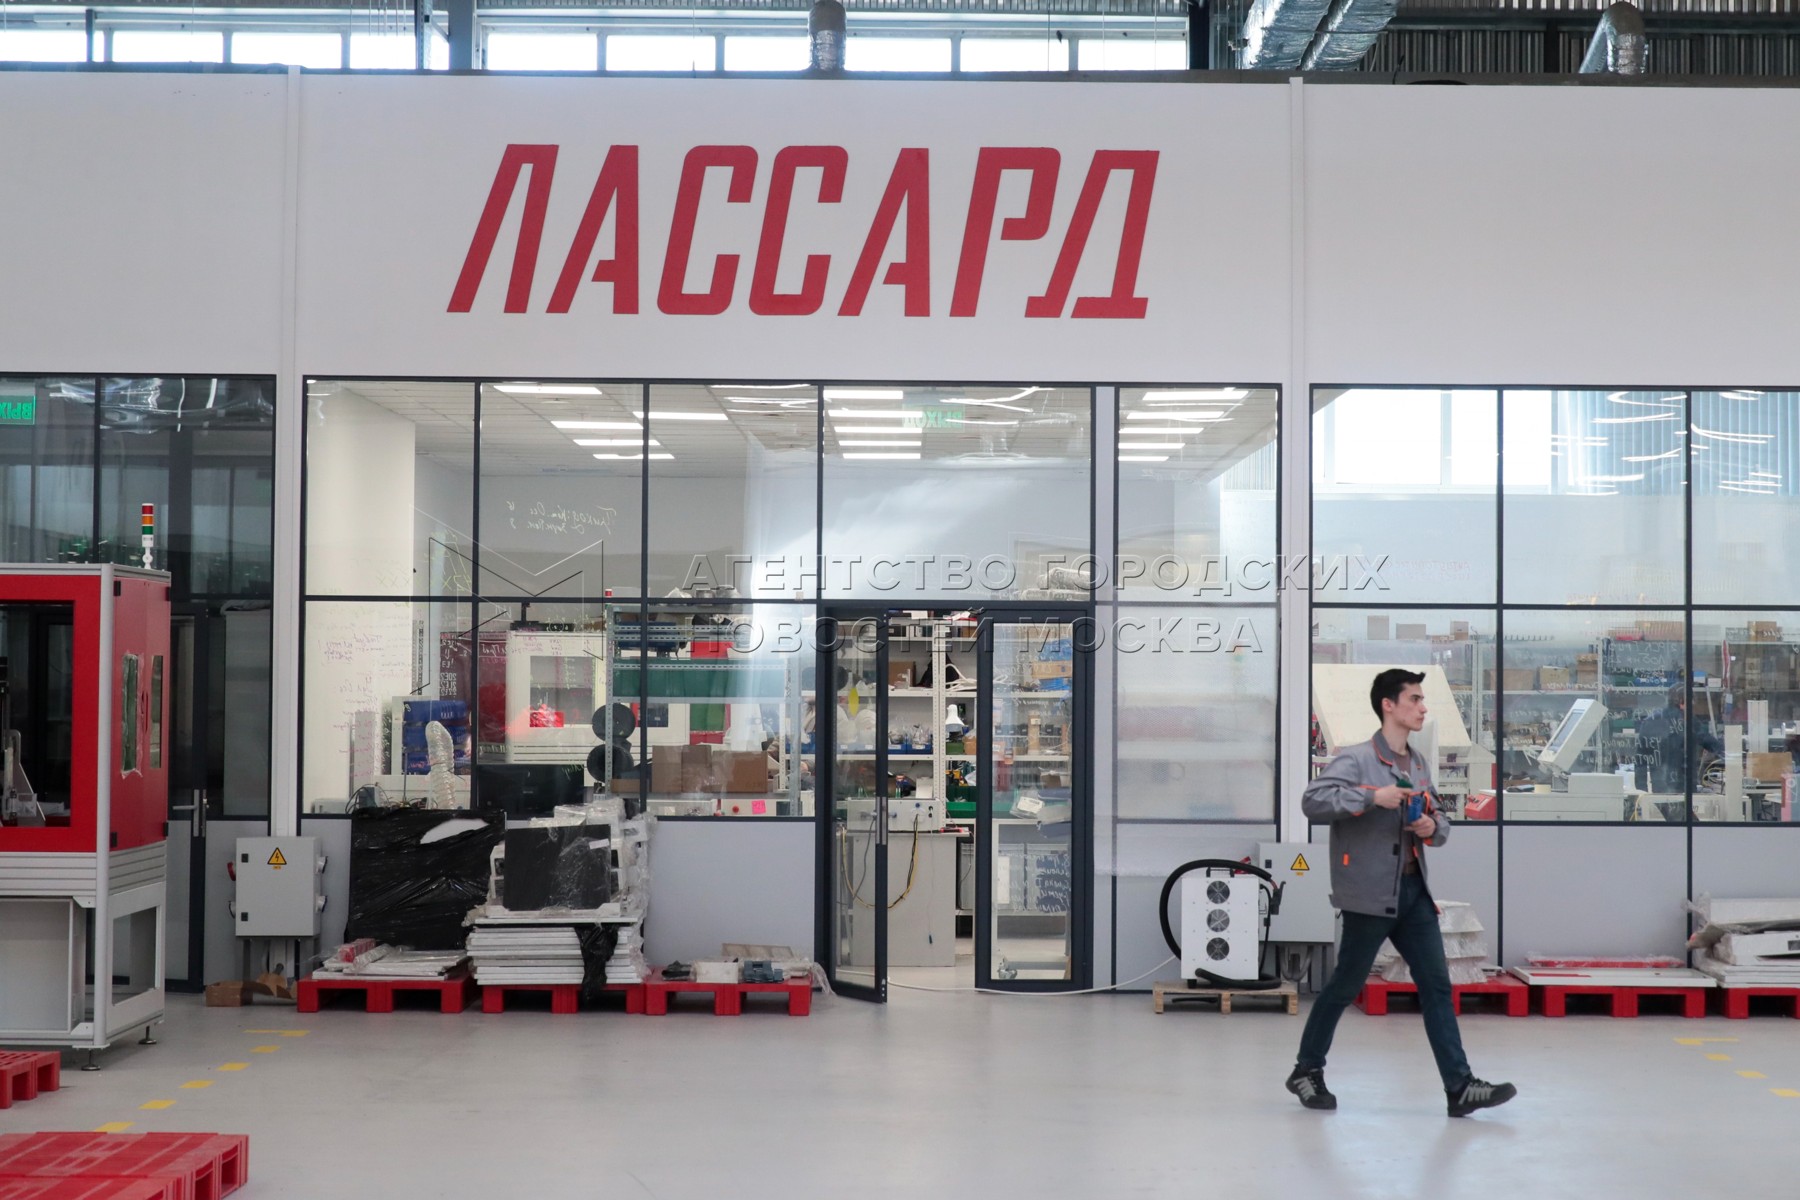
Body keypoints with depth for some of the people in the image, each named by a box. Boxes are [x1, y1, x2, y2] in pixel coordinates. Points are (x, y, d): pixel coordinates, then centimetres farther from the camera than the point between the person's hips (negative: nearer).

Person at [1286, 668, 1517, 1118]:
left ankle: (1459, 1088, 1)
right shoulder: (1357, 759, -10)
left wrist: (1433, 827, -3)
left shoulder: (1419, 766, 13)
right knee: (1346, 985, 4)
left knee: (1437, 986, 1)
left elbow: (1439, 820, 21)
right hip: (1370, 894, -7)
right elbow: (1312, 799, -23)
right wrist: (1372, 797, -28)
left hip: (1414, 891, 7)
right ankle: (1307, 1071, 22)